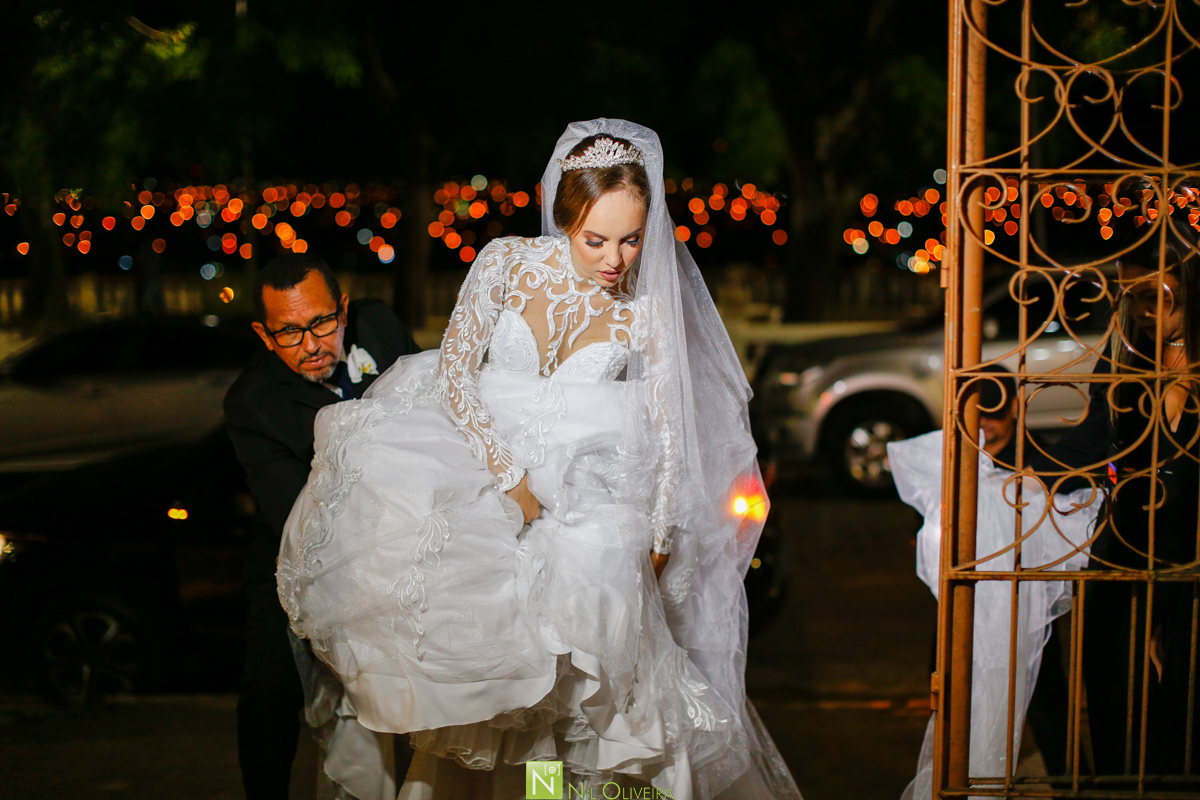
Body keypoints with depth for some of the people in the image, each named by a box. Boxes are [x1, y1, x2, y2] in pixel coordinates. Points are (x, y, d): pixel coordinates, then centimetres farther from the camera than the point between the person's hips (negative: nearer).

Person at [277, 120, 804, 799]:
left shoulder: (648, 309, -3)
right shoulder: (507, 265, -6)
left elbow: (666, 432, 2)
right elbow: (453, 372, -7)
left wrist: (656, 539, -3)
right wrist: (511, 479, -15)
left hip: (588, 481, 0)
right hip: (486, 456, 0)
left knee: (598, 570, -27)